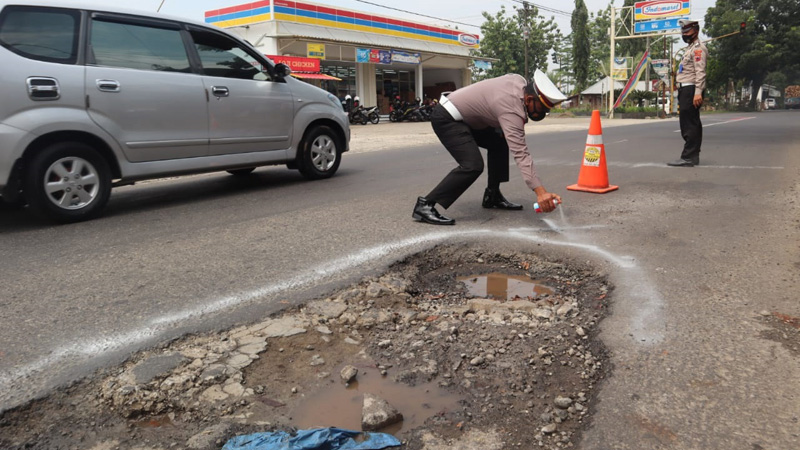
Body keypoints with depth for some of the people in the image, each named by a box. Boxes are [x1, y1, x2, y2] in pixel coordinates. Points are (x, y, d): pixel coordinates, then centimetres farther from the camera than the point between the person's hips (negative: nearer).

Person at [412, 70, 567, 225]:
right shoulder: (511, 110, -28)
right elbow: (520, 153, -37)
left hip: (463, 117, 11)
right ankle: (425, 205, -20)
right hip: (446, 119, -11)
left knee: (499, 142, 16)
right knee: (473, 165, -24)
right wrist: (540, 192, -45)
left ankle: (492, 196, 20)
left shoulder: (521, 81, -2)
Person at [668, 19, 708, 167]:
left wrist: (698, 92, -26)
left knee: (689, 124, -14)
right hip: (685, 89, 11)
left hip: (691, 89, -11)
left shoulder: (698, 48, -6)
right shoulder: (690, 48, 25)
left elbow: (700, 72, -17)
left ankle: (688, 158, -17)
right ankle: (693, 155, 16)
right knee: (692, 124, 12)